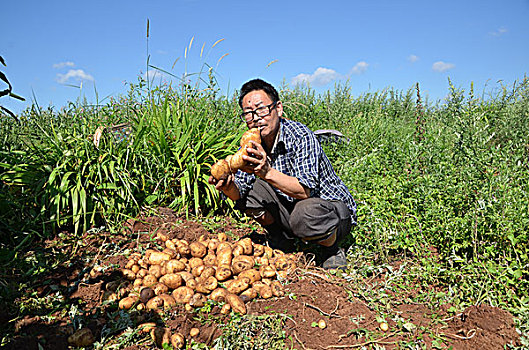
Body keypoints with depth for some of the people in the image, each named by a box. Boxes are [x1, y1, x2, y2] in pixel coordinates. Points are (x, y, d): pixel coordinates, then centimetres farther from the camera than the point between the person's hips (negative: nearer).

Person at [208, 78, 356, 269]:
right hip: (290, 205, 6)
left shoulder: (300, 135, -23)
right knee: (248, 189, -13)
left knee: (304, 214, -38)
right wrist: (229, 188, -31)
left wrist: (268, 173, -47)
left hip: (332, 205, -5)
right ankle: (281, 239, 8)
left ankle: (332, 249, -3)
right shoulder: (253, 144, -4)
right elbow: (239, 194, -8)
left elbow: (306, 190, -33)